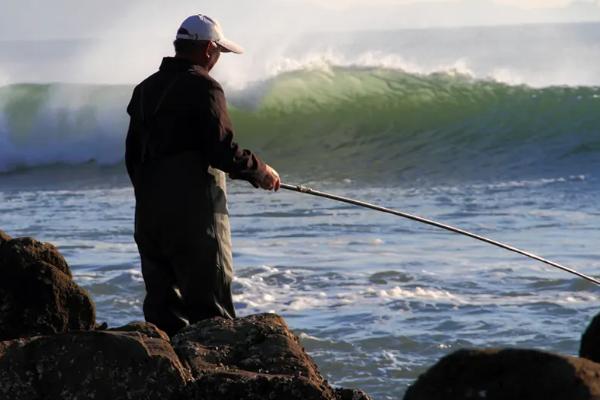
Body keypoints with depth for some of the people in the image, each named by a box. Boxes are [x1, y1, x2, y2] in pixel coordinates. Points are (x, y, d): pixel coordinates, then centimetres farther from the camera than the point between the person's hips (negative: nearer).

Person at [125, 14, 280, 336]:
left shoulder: (145, 90, 15)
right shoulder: (202, 88, -9)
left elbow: (132, 156, 18)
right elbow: (222, 150, -16)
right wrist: (260, 173, 0)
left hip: (148, 214, 7)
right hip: (194, 214, -7)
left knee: (162, 305, 8)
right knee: (210, 307, -6)